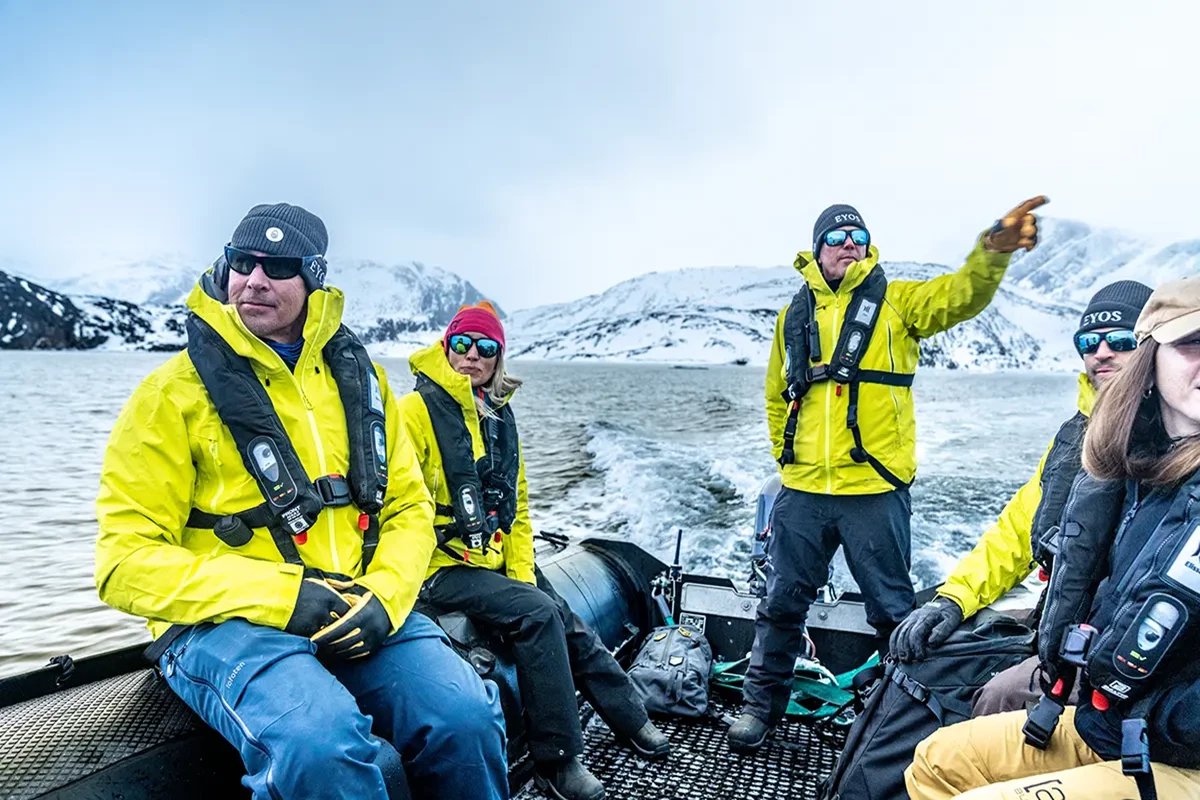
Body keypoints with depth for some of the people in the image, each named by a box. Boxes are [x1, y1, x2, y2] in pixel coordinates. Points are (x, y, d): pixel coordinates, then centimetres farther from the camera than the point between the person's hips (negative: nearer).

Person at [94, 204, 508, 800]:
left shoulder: (358, 377, 10)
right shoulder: (175, 393, -2)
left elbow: (409, 507, 12)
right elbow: (128, 562, -6)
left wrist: (385, 596, -9)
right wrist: (279, 595, -19)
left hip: (361, 611, 4)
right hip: (225, 623, -3)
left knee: (466, 717, -22)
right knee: (323, 746, -35)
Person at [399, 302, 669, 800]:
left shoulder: (499, 416, 12)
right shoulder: (417, 410, -10)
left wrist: (522, 573, 3)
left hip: (496, 565, 7)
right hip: (442, 569, -7)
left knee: (571, 629, 1)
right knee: (538, 613, -23)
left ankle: (631, 722, 22)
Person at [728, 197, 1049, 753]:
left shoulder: (895, 301, 3)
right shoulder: (795, 315, 11)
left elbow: (961, 295, -16)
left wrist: (995, 249, -34)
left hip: (875, 488, -2)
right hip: (803, 489, 3)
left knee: (891, 609, 11)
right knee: (781, 603, 11)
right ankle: (762, 705, 28)